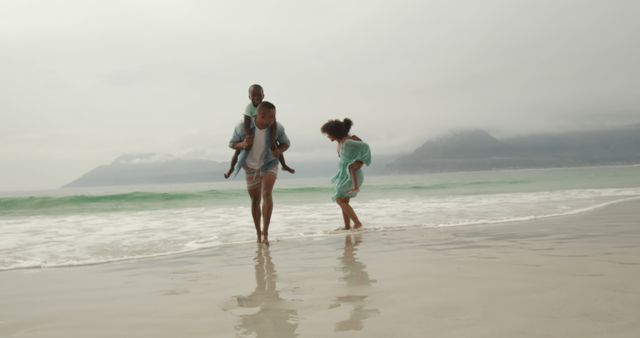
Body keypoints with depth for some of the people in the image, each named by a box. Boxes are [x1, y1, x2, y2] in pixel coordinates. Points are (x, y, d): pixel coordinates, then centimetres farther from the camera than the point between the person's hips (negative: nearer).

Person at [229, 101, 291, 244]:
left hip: (269, 164, -1)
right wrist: (242, 145, -30)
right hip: (251, 167, 1)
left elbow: (286, 143, -3)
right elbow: (232, 144, -8)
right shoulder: (243, 127, -25)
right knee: (255, 200, 10)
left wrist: (280, 150, -25)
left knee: (267, 194, -23)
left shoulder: (277, 127, -22)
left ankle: (265, 232, -19)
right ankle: (258, 233, 27)